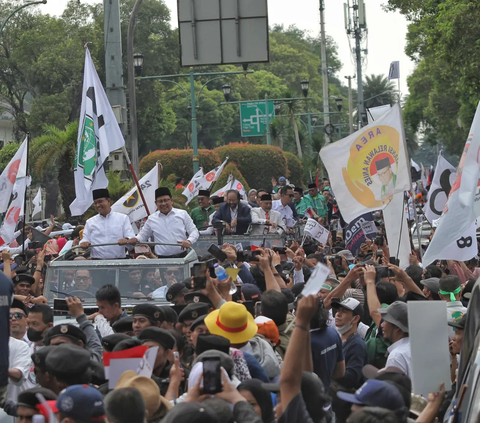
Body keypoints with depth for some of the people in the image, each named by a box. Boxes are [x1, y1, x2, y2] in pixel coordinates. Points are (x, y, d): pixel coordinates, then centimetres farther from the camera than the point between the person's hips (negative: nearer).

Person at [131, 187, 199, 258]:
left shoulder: (182, 214, 10)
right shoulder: (151, 219, 13)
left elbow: (194, 231, 8)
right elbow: (143, 235, 22)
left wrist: (189, 241, -13)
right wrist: (136, 239, -1)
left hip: (181, 257, 0)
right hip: (161, 259, 0)